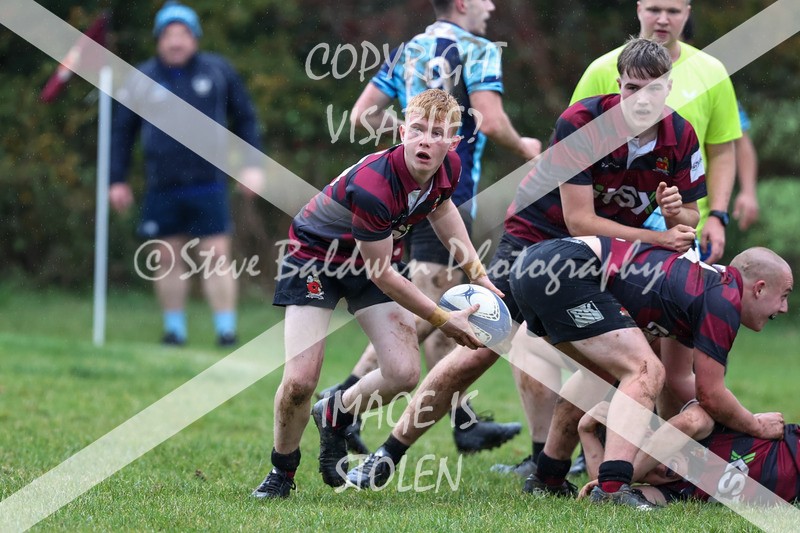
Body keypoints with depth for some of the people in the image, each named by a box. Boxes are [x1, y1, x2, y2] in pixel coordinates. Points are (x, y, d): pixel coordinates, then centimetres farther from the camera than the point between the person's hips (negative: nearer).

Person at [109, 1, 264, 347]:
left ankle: (226, 328, -3)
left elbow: (244, 118, 13)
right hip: (162, 186, 1)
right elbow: (122, 131, 13)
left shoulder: (218, 72, 6)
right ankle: (174, 328, 13)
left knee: (217, 256, -6)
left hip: (208, 182, -1)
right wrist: (117, 180, 10)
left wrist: (252, 165, 5)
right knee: (168, 258, 4)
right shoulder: (142, 81, 6)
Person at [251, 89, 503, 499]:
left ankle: (335, 413, 23)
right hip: (314, 255, -6)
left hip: (372, 259, 6)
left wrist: (478, 274, 10)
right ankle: (282, 472, 11)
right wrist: (441, 319, -20)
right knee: (299, 381, -18)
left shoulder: (448, 168, -16)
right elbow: (380, 273, -27)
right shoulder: (372, 185, -38)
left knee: (404, 374, -9)